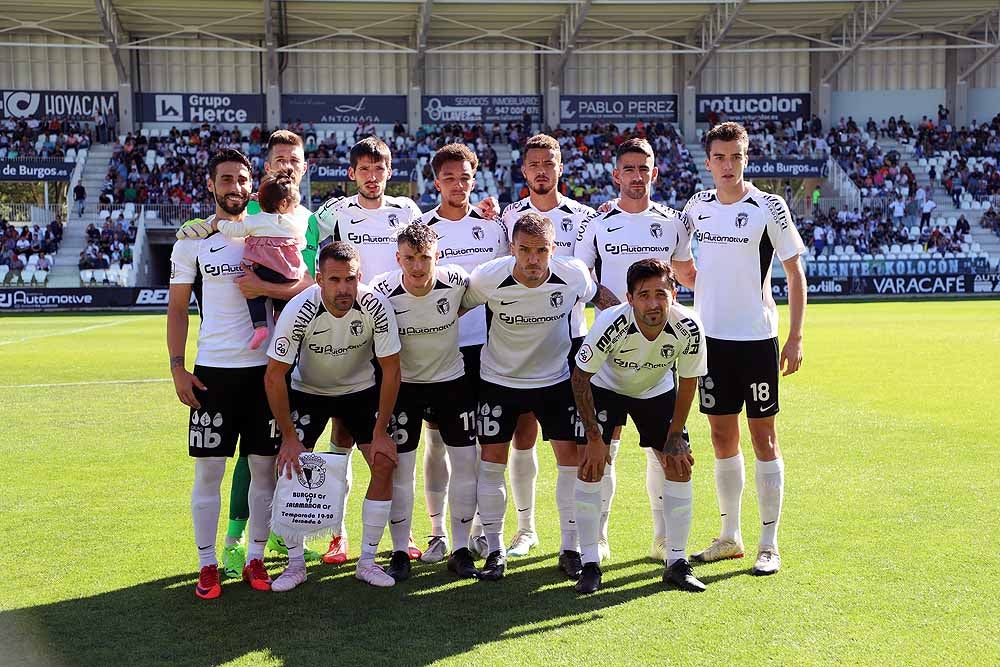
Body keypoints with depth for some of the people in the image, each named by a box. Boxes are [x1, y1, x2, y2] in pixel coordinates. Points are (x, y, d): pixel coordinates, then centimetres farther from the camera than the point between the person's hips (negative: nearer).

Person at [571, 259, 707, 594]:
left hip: (657, 391, 2)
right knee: (590, 465, -14)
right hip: (606, 387, -2)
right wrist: (594, 437, -20)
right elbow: (580, 377, -21)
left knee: (680, 465, -6)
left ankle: (677, 563, 7)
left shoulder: (688, 328, -30)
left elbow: (688, 381, -11)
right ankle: (590, 564, -2)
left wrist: (675, 435, -8)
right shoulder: (610, 324, -37)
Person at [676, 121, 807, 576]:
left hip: (756, 337, -4)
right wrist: (699, 284, 8)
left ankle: (769, 545, 8)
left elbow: (795, 273, -5)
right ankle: (730, 537, 23)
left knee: (763, 437, 0)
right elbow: (676, 257, 25)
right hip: (711, 336, 4)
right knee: (721, 436, 10)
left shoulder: (768, 207, -6)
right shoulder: (698, 205, 6)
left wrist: (795, 337, -10)